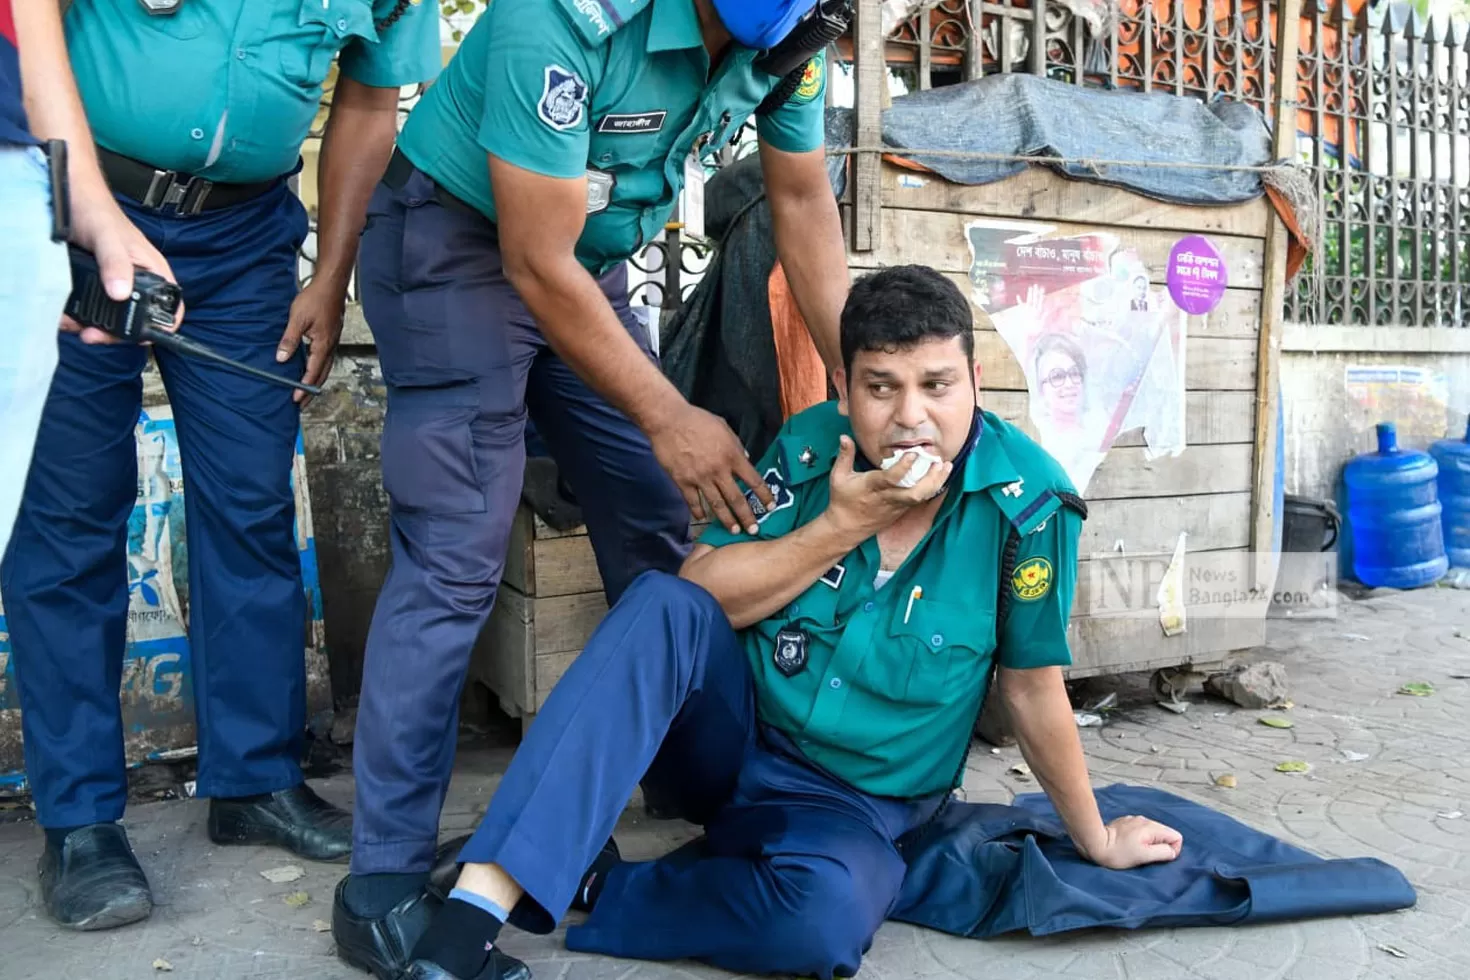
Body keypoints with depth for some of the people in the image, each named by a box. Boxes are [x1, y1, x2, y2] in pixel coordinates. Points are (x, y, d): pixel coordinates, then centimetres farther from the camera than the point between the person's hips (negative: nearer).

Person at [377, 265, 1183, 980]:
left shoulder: (1028, 500, -15)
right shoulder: (809, 446, -8)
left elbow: (1033, 689, -5)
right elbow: (700, 596, -12)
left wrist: (1094, 839, 4)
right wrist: (841, 525, -20)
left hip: (854, 802, -1)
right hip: (732, 736, 2)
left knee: (827, 912, -36)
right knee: (661, 604, -29)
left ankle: (589, 890, -14)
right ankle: (479, 903, -33)